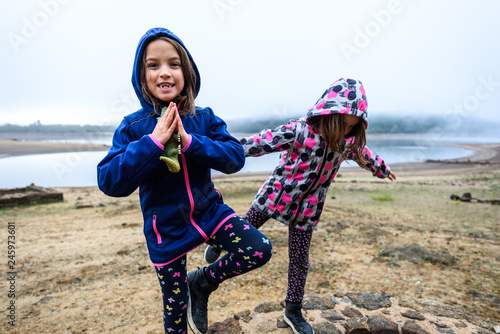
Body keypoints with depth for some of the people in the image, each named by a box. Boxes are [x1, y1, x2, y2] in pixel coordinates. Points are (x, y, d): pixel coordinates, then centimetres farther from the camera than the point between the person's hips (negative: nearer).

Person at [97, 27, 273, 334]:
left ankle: (201, 283, 10)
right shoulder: (133, 126, -11)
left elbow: (236, 157, -14)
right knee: (175, 308, 12)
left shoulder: (204, 118, -6)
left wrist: (190, 141, -26)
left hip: (209, 210, 2)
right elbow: (109, 182, -18)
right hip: (166, 229, -1)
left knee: (260, 250, -15)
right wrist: (153, 141, -27)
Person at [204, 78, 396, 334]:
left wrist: (382, 169, 34)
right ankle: (220, 243, 51)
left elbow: (364, 154, 16)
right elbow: (263, 142, -32)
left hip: (307, 209, 4)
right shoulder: (298, 132, -26)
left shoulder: (348, 141, -5)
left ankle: (293, 311, 30)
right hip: (276, 196, -3)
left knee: (300, 261, 9)